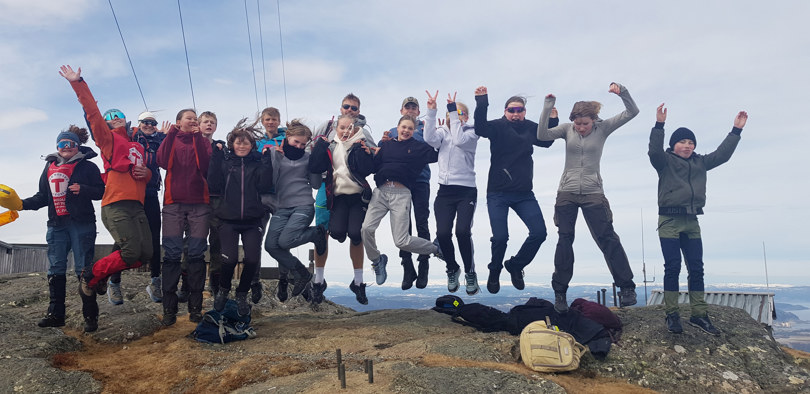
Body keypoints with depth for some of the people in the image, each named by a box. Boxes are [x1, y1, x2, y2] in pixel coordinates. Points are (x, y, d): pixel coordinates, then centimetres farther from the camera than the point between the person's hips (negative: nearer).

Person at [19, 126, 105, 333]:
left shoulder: (87, 166, 2)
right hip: (56, 224, 5)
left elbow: (101, 191, -2)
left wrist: (83, 189, -18)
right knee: (55, 269, 6)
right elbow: (43, 197, 18)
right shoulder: (50, 168, 16)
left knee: (83, 269, -5)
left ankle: (90, 316, 0)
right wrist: (23, 204, 4)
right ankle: (55, 314, 15)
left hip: (82, 224, -5)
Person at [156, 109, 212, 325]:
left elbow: (205, 165, -7)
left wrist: (197, 138, -8)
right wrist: (170, 135, -7)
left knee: (197, 254, -1)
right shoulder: (170, 139, 13)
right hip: (173, 203, 0)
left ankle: (195, 307, 4)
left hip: (199, 203, 0)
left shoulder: (202, 141, 12)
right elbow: (163, 162, -7)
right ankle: (169, 309, -1)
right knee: (172, 255, -5)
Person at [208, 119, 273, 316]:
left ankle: (242, 294, 17)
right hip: (228, 219, -1)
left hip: (252, 220, 1)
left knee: (252, 259, -11)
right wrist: (216, 157, -9)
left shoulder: (258, 161, 8)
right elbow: (214, 186, -6)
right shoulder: (224, 160, 6)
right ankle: (222, 290, 17)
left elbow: (265, 186, -5)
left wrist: (266, 160, -9)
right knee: (230, 258, -16)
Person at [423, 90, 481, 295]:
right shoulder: (443, 132, 14)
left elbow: (459, 140, -18)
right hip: (445, 190, 3)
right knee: (442, 233, -8)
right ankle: (452, 269, 18)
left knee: (462, 231, -17)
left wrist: (453, 111, -13)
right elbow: (429, 138, -8)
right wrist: (431, 111, -14)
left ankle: (470, 272, 5)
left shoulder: (471, 132, 5)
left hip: (466, 191, -3)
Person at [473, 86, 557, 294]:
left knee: (539, 233, -4)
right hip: (498, 194, -4)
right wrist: (481, 101, -31)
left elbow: (547, 141, 23)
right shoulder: (498, 126, -4)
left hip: (524, 194, 4)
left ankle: (515, 265, 21)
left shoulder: (530, 128, 8)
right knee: (500, 237, -9)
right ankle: (494, 271, 22)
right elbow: (480, 128, -23)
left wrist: (552, 118, 10)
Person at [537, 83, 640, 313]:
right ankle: (560, 292, 16)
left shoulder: (603, 128, 0)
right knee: (565, 241, 7)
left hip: (593, 193, -1)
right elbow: (542, 135, -13)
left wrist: (621, 92, -18)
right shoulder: (567, 129, 2)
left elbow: (632, 112, -4)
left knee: (608, 239, -1)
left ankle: (626, 287, 11)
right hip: (566, 193, 1)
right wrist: (548, 107, -18)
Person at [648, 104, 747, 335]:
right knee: (672, 267, -7)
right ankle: (671, 314, -1)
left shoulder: (700, 163, 17)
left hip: (691, 222, 6)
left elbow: (722, 154, 18)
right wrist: (659, 125, -29)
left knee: (696, 268, 4)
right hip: (669, 222, -5)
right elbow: (654, 151, -19)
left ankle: (699, 314, 10)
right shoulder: (665, 161, 0)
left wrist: (736, 130, 16)